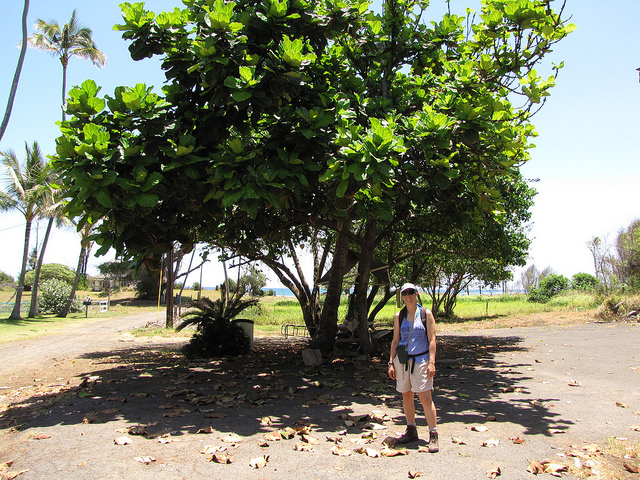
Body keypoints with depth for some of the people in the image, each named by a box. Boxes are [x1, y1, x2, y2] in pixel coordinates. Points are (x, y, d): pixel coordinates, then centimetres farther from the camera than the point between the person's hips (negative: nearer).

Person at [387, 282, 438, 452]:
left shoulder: (426, 314, 0)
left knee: (425, 397, -8)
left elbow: (432, 340, -3)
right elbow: (395, 341, 10)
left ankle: (433, 436, 2)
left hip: (421, 360, -4)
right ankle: (411, 432, 24)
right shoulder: (399, 316, 8)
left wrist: (431, 362, -12)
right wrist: (391, 363, 5)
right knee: (406, 397, 10)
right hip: (402, 360, 4)